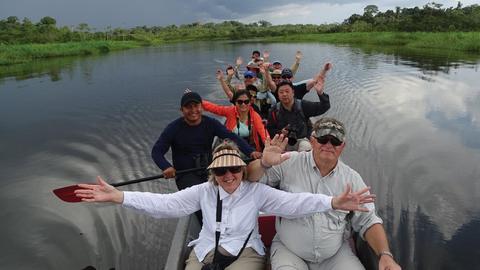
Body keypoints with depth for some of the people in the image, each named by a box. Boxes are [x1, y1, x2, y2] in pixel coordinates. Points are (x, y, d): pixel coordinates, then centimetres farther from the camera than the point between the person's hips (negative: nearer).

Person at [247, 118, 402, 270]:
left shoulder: (352, 179, 1)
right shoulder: (290, 163, -7)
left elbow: (368, 221, 4)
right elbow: (250, 177, -8)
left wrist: (385, 254, -10)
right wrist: (264, 164, -29)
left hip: (335, 255, 3)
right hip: (289, 252, -2)